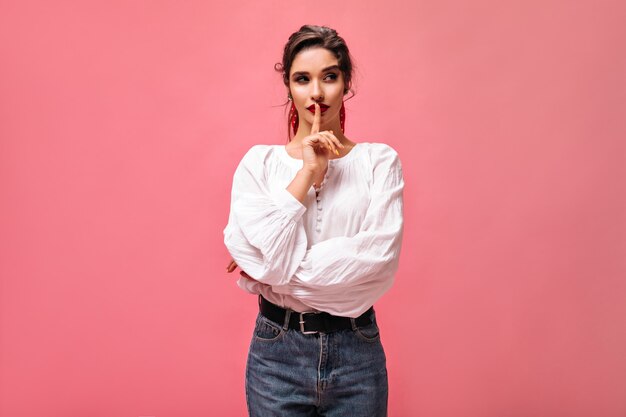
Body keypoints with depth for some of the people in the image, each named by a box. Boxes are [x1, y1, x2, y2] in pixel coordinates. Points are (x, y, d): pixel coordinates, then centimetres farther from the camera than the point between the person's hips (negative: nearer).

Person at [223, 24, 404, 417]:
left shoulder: (380, 160, -1)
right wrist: (308, 173, -13)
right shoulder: (259, 162, 0)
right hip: (277, 352, 1)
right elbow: (266, 253, -12)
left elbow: (380, 254, -13)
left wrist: (288, 269, -12)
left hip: (356, 350, 0)